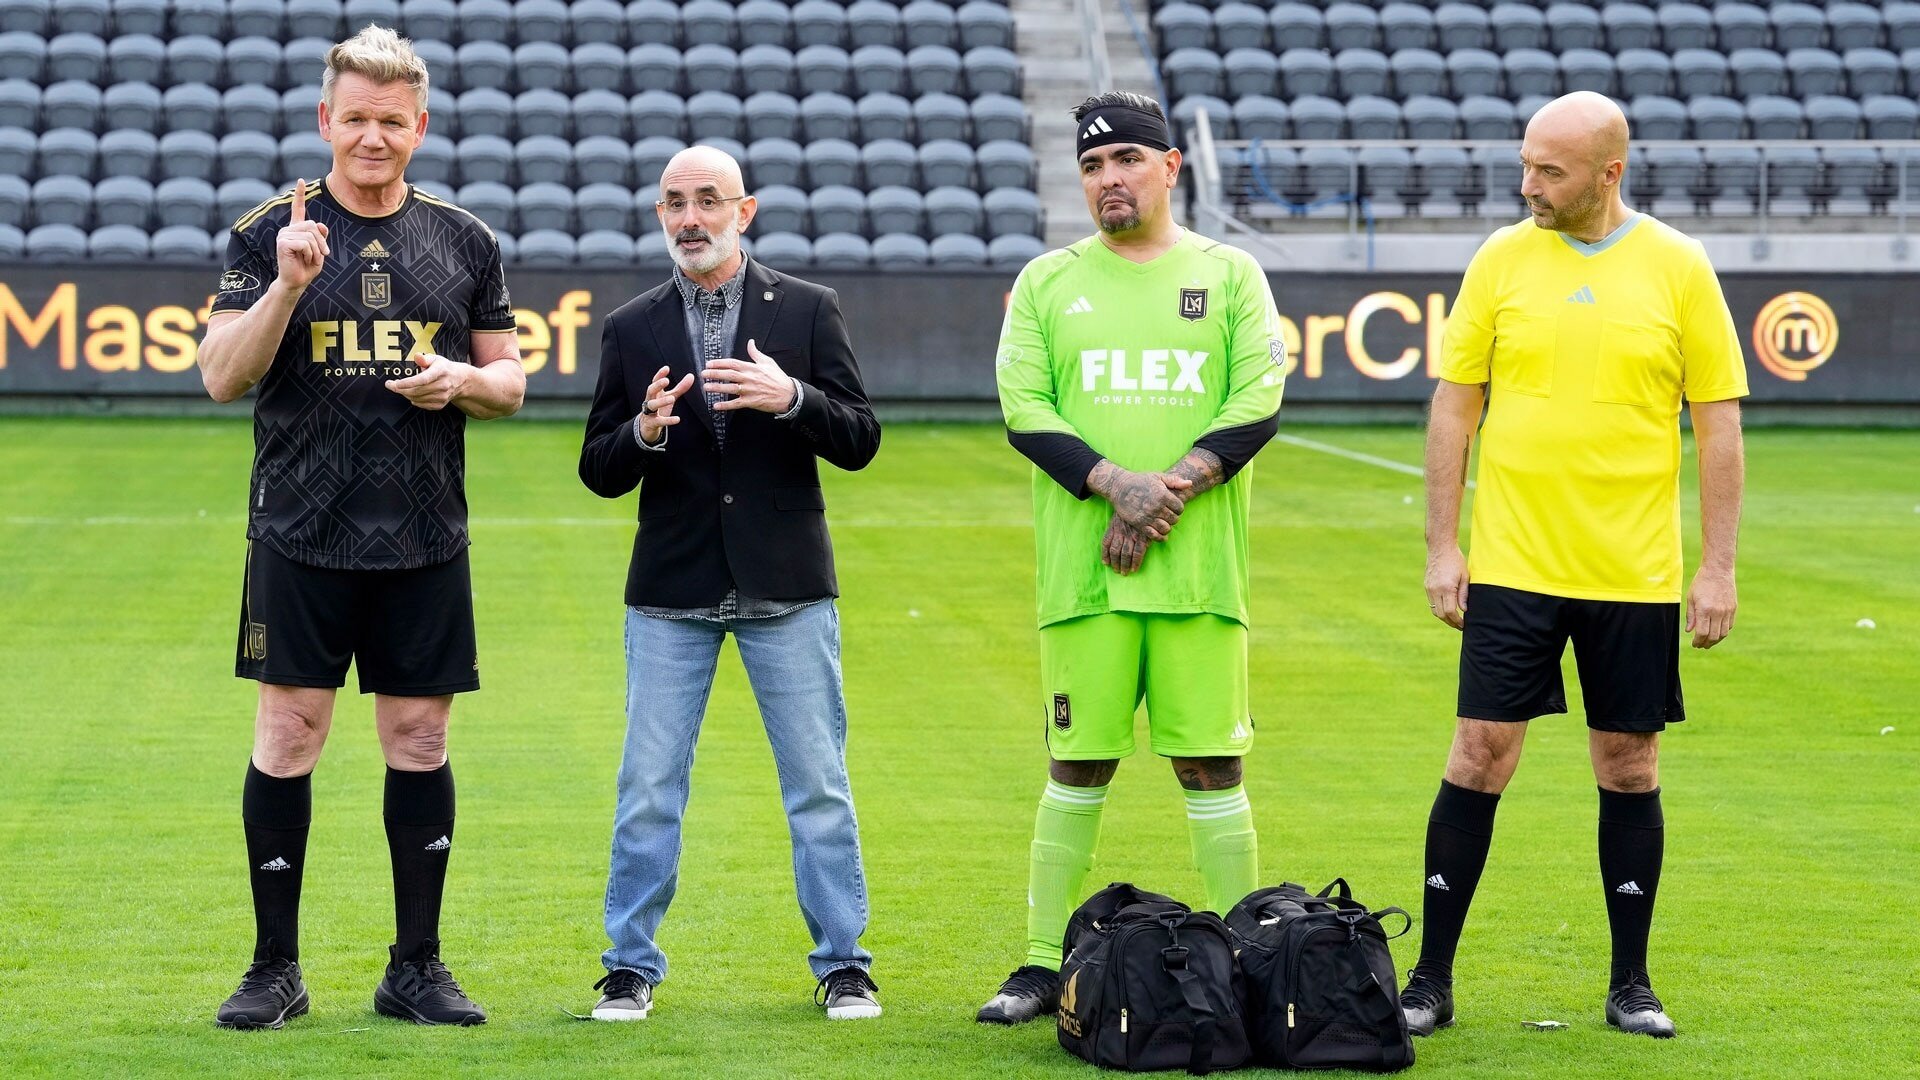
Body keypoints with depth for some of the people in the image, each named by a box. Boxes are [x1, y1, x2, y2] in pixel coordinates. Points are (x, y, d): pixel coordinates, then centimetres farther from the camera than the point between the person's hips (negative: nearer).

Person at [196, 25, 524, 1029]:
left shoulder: (464, 240, 9)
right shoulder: (271, 232, 1)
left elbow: (509, 381, 15)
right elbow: (222, 376, -6)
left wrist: (459, 380, -7)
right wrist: (288, 285, -20)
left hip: (426, 542, 2)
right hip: (300, 533, -2)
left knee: (419, 739, 5)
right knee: (287, 735, -2)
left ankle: (415, 966, 13)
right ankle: (275, 966, 7)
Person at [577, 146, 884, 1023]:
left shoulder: (807, 310, 4)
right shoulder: (631, 329, 7)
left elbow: (860, 440, -1)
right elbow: (598, 472, 6)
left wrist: (791, 398, -19)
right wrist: (642, 433, -15)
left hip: (786, 587, -1)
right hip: (671, 592, 1)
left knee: (819, 785, 3)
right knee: (648, 787, 1)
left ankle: (842, 963, 12)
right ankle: (632, 965, 11)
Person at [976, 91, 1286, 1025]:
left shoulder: (1229, 275, 9)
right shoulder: (1047, 283, 10)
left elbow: (1257, 404, 0)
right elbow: (1023, 408, 1)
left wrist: (1173, 488, -13)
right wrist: (1117, 483, -14)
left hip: (1199, 569, -1)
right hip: (1083, 569, 1)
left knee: (1210, 764, 0)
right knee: (1076, 767, 3)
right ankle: (1045, 965, 10)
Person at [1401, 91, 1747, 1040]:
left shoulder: (1678, 268, -1)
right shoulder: (1501, 260, 1)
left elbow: (1719, 420, 2)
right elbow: (1454, 405, 5)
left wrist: (1718, 567, -2)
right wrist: (1440, 546, 0)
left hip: (1636, 573, 0)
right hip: (1512, 564, 0)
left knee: (1629, 768, 7)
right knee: (1479, 757, -1)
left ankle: (1631, 984, 18)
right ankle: (1431, 980, 7)